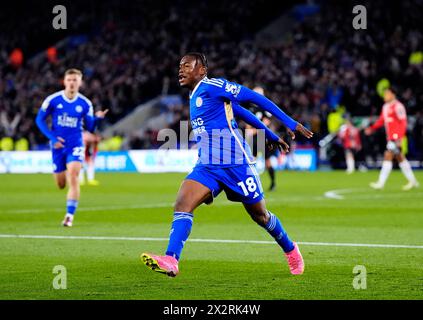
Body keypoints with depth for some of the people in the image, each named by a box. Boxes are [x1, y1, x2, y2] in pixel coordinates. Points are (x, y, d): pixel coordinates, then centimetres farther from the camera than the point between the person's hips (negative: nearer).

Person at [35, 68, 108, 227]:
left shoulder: (85, 104, -4)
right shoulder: (53, 100, -7)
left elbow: (90, 127, 0)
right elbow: (40, 120, 0)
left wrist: (97, 118, -22)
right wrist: (52, 137, -11)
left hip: (75, 145, -1)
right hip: (58, 145, 1)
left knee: (73, 178, -21)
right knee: (61, 184, 10)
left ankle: (70, 215, -14)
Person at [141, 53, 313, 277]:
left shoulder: (212, 86, -10)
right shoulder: (194, 96, 17)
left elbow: (254, 98, -9)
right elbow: (240, 111, 25)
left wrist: (291, 124, -9)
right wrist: (270, 136, 31)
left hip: (235, 163, -7)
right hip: (207, 166, 7)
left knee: (260, 216, 9)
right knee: (182, 205, -17)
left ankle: (290, 250, 34)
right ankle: (170, 261, -28)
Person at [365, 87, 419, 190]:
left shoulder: (398, 106, -14)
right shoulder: (385, 106, 14)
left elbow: (403, 123, -17)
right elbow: (381, 120, 20)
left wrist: (399, 138, -22)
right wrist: (372, 128, 6)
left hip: (396, 137, -10)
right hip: (390, 137, 10)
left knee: (388, 157, -11)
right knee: (400, 158, 13)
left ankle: (381, 183, -11)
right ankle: (412, 181, 20)